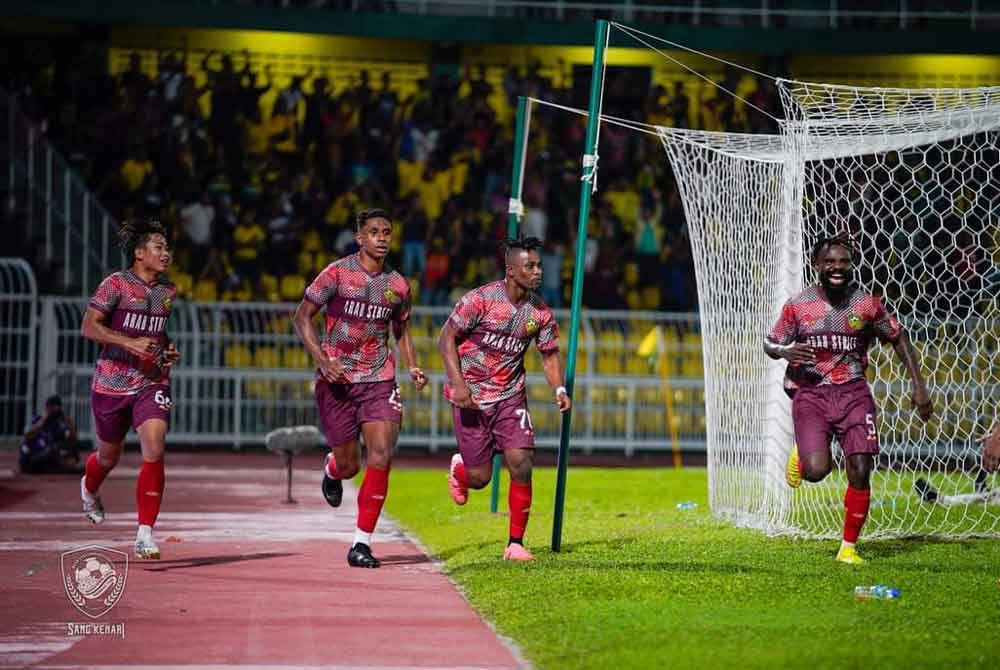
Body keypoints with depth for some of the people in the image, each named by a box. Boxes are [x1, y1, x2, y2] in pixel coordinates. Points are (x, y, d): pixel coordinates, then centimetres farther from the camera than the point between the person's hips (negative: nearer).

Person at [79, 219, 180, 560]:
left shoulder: (170, 291, 7)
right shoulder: (116, 284, -8)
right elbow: (89, 327, -14)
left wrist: (172, 352, 3)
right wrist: (131, 343, -25)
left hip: (153, 383, 2)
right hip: (112, 383, -2)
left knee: (154, 452, -18)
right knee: (109, 456, 15)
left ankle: (145, 533, -13)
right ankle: (89, 489, 53)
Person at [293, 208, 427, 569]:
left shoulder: (398, 285, 6)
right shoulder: (337, 273, -6)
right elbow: (302, 316, -3)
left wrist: (413, 367, 3)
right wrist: (323, 361, -15)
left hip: (379, 380, 2)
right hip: (337, 379, -2)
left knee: (381, 455, -15)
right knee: (348, 464, 3)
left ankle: (362, 543, -9)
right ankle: (331, 469, 44)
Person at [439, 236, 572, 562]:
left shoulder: (540, 311, -1)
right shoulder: (481, 299, -15)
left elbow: (549, 354, 9)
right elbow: (446, 339, -10)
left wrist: (559, 389, -9)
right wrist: (458, 383, -20)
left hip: (510, 396, 4)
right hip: (471, 396, -3)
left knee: (521, 464, -12)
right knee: (480, 478, -1)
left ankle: (516, 544, -1)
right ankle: (458, 468, 38)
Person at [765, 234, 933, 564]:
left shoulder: (866, 304, 0)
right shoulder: (798, 305, -3)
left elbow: (898, 338, 12)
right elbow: (770, 344, 6)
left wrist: (919, 386, 8)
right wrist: (785, 351, -19)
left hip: (852, 392, 2)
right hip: (810, 393, -1)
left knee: (860, 472, -9)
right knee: (817, 470, -19)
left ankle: (849, 547, 7)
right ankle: (800, 454, 20)